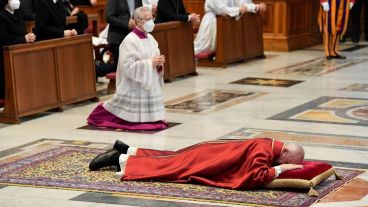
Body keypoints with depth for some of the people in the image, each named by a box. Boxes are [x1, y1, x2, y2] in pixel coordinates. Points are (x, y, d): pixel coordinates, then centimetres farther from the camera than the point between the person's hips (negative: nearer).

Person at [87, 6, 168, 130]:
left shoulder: (150, 38, 8)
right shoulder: (130, 41, -16)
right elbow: (129, 66, -21)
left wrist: (159, 62, -7)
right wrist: (151, 63, -21)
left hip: (150, 86, 8)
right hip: (135, 89, -8)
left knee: (150, 119, 8)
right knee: (135, 120, 2)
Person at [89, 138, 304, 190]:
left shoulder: (270, 145, -1)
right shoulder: (263, 151, -29)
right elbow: (255, 178, -41)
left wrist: (293, 165, 2)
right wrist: (281, 168, -33)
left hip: (210, 154, 9)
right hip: (204, 159, -9)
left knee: (170, 160, 22)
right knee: (167, 166, 0)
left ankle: (127, 151, 33)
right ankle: (121, 160, 9)